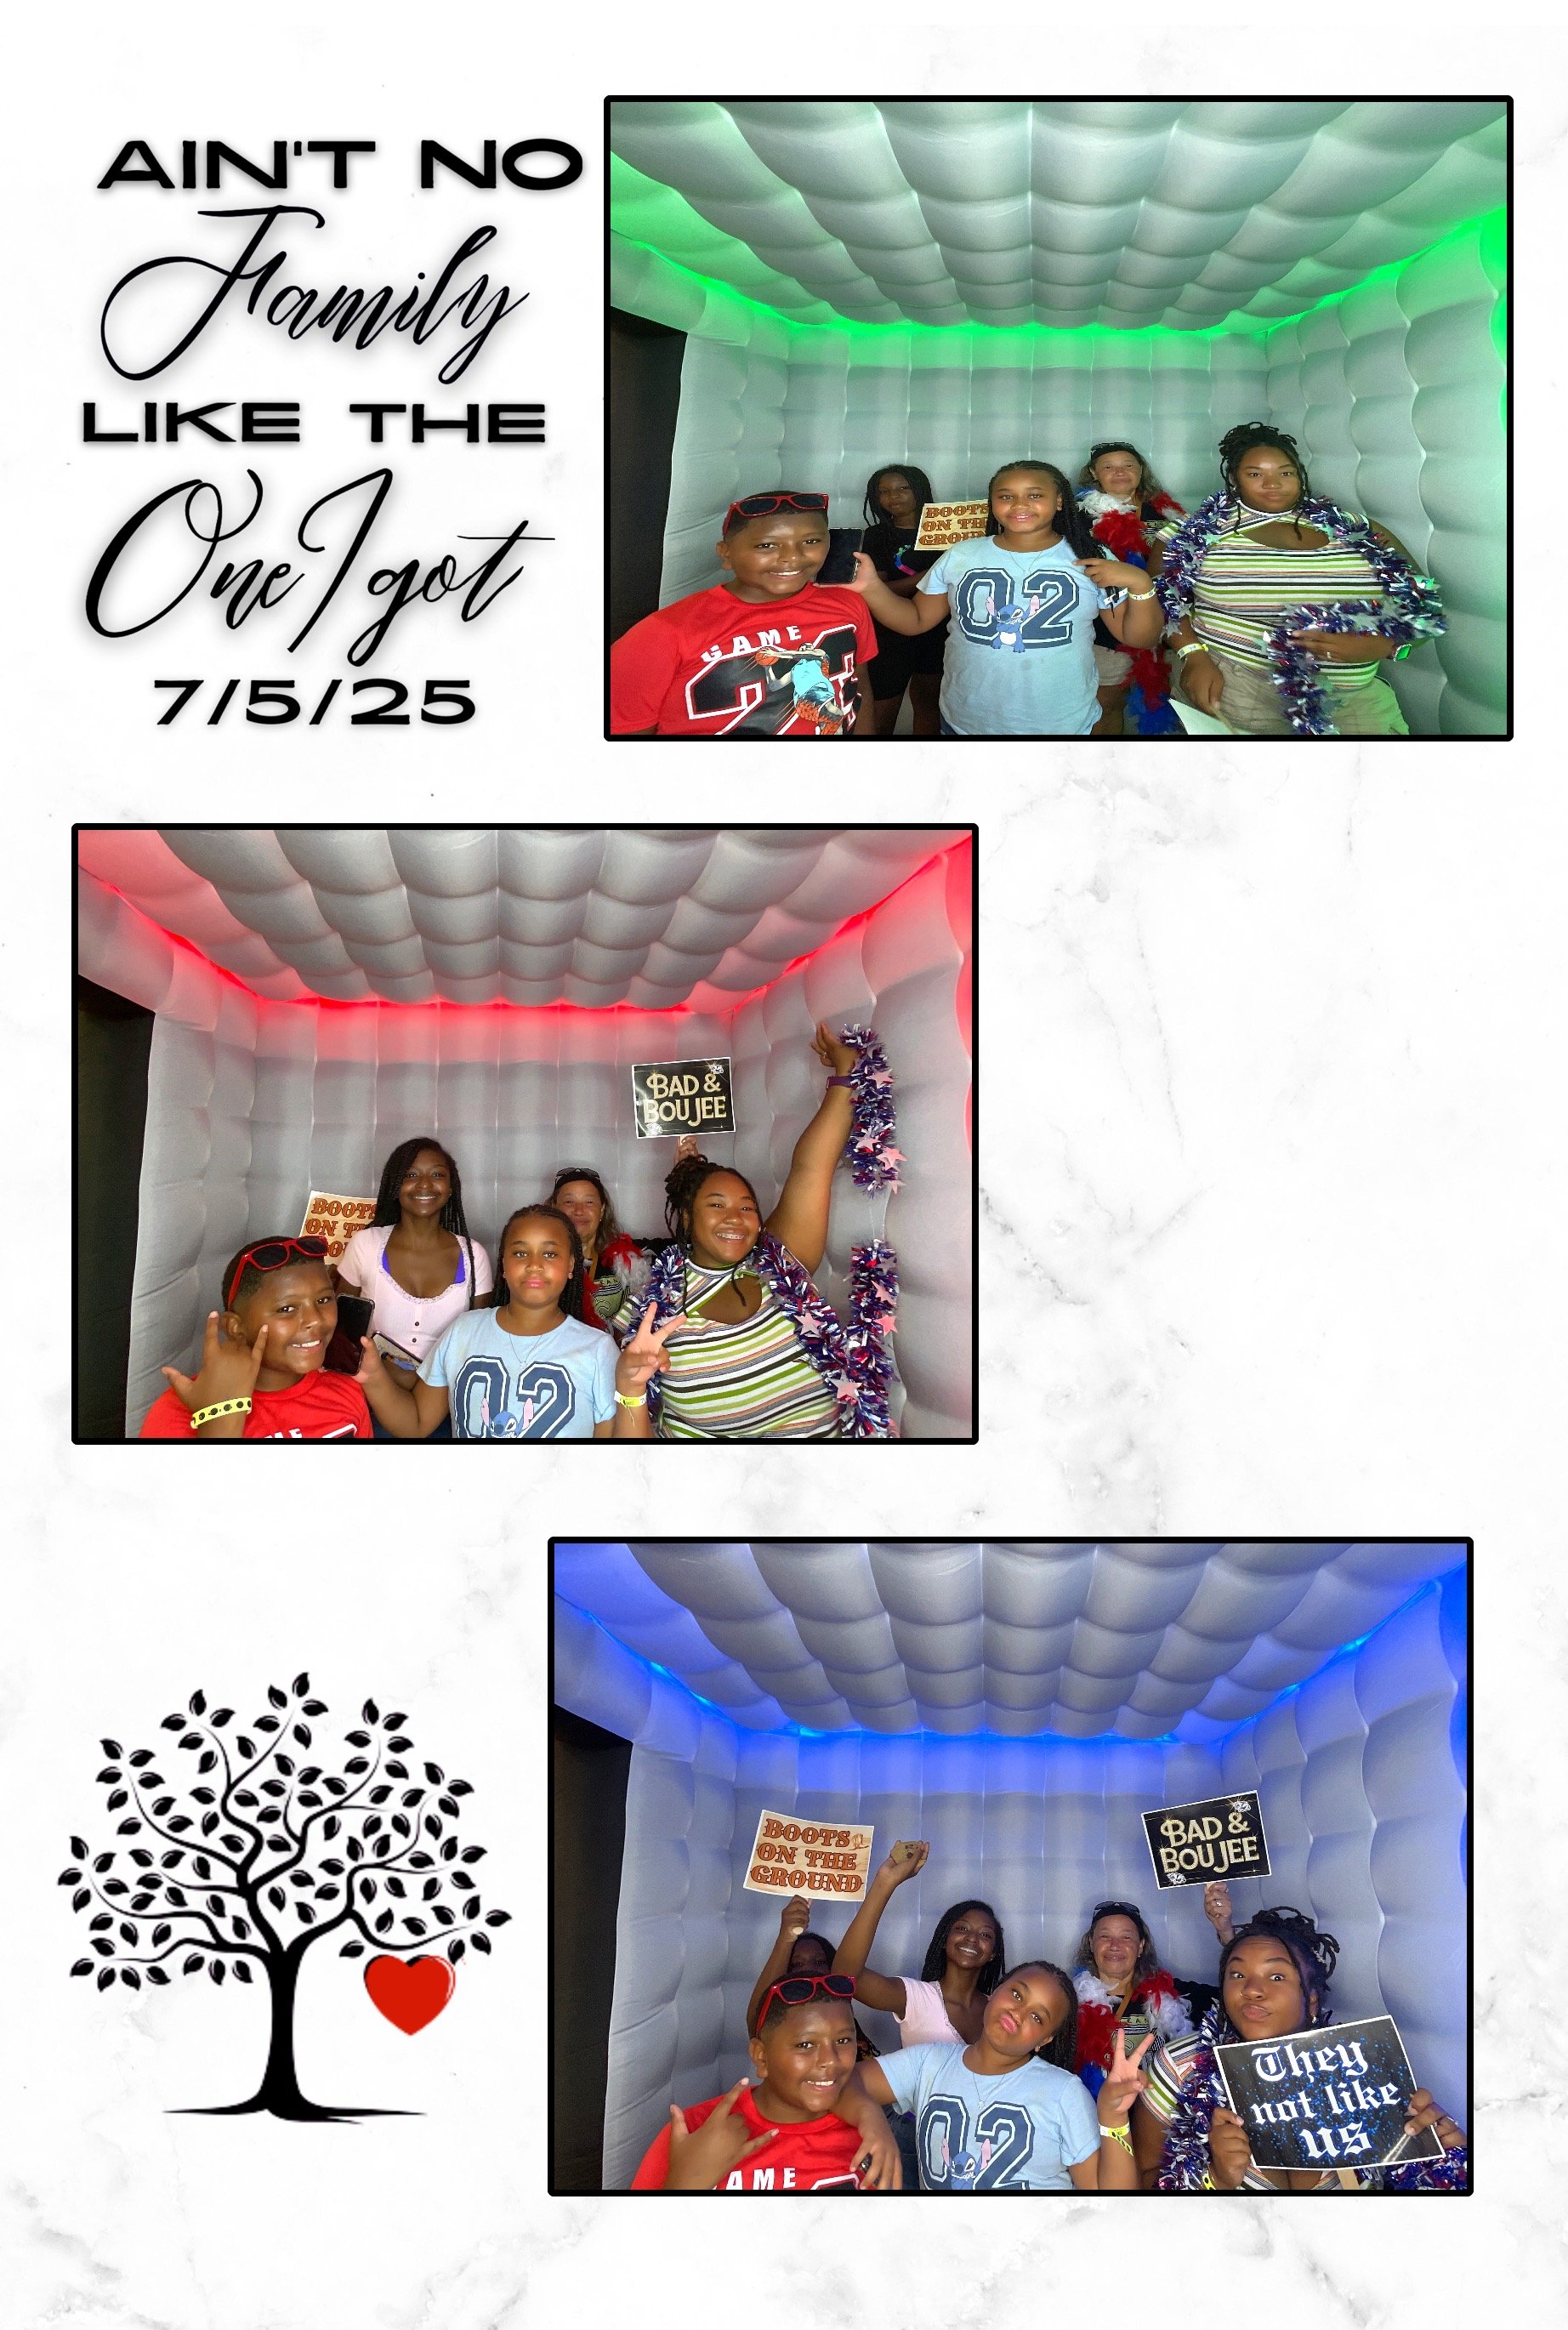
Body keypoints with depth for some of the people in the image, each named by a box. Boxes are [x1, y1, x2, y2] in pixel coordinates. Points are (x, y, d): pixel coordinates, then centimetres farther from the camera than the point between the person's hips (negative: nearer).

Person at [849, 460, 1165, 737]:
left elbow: (1140, 638, -2)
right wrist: (872, 587, -11)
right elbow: (916, 621, 6)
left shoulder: (1092, 561, -4)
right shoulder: (960, 557, 1)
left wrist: (1140, 584, -20)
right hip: (965, 724, 1)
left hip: (1064, 727, -1)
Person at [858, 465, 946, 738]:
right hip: (892, 633, -2)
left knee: (927, 704, 12)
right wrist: (930, 574, -21)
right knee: (882, 711, -2)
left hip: (937, 631, 2)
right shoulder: (877, 536, 0)